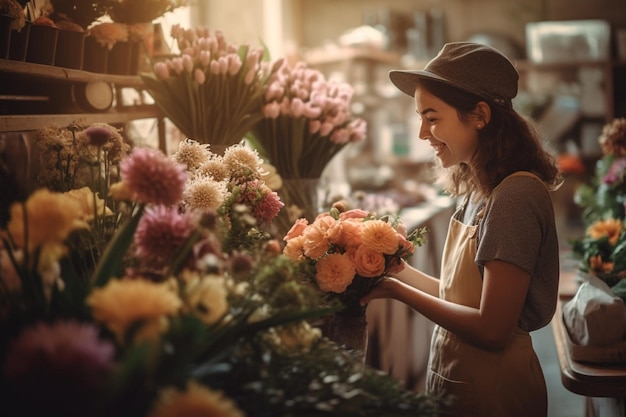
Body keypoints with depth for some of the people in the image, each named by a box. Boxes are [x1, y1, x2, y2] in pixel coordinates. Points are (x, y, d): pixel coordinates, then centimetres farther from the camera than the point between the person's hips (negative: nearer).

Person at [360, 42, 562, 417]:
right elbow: (460, 296, 4)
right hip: (456, 379, 8)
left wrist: (398, 290, -17)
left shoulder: (515, 196, -23)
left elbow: (491, 329, -24)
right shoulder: (481, 190, 3)